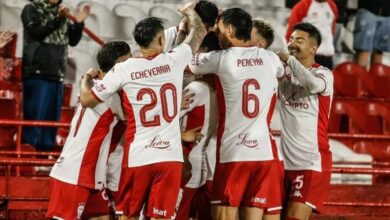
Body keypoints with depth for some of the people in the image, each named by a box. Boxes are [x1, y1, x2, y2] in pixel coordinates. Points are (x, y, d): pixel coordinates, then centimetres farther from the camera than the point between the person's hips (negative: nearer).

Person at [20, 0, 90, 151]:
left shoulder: (61, 13, 16)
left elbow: (73, 40, 14)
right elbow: (36, 32, -13)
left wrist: (78, 23, -2)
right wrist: (58, 19, -19)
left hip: (56, 72, 6)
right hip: (36, 71, -6)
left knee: (52, 116, 6)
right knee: (34, 113, -9)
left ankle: (45, 148, 11)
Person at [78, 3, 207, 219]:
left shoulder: (123, 70, -5)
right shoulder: (174, 61, -1)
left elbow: (87, 100, 3)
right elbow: (199, 32, 18)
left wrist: (87, 77, 23)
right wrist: (190, 12, 39)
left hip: (137, 158, -1)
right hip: (170, 157, 1)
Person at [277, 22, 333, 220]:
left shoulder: (323, 74, -7)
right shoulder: (283, 72, 10)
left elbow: (313, 84, -29)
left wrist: (290, 60, -16)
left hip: (312, 162, -6)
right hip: (284, 160, 6)